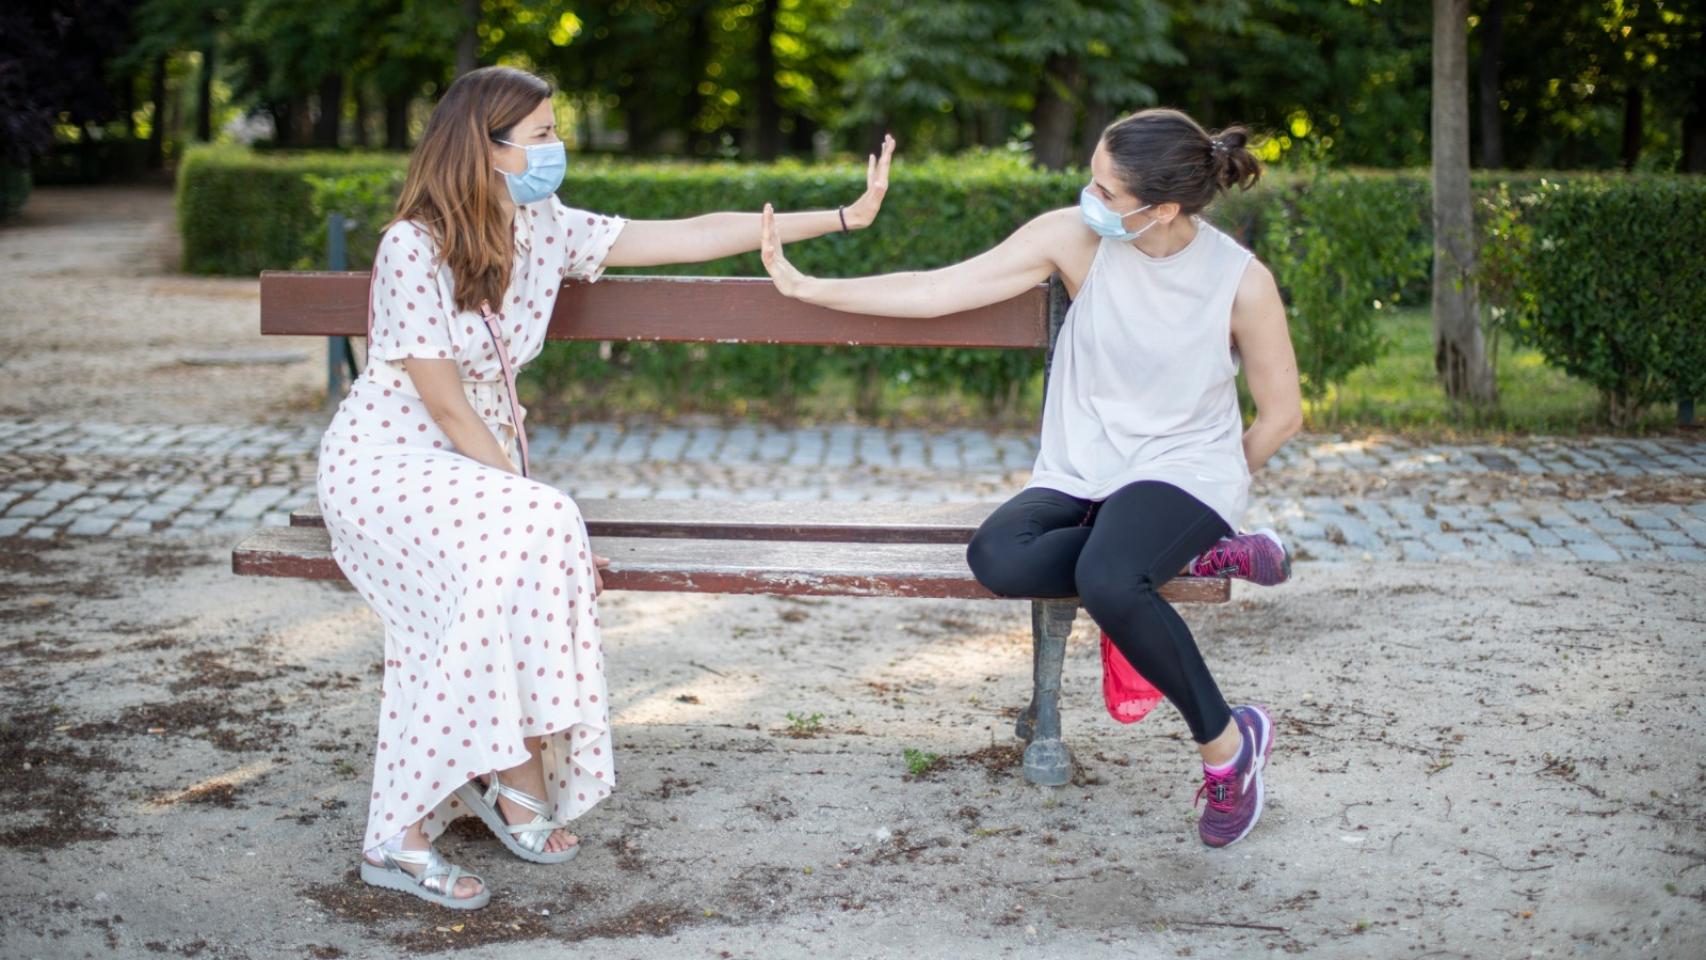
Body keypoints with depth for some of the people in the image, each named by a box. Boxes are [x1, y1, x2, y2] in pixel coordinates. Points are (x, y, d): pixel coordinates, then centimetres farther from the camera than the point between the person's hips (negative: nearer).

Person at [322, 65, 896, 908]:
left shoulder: (545, 230, 1)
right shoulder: (414, 247, -19)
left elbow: (691, 237, 1)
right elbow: (445, 406, -19)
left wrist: (846, 216, -1)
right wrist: (535, 507, -21)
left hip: (473, 464, 6)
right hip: (384, 463, -6)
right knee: (530, 539, -31)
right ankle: (518, 781, -19)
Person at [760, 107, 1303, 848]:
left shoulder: (1242, 281, -12)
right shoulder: (1074, 238, -7)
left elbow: (1281, 414, 0)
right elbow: (937, 291, -6)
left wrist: (1207, 497, 3)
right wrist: (806, 289, -7)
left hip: (1184, 468, -3)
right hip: (1079, 473, 3)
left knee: (1106, 579, -37)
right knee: (998, 557, -31)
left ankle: (1227, 743, -12)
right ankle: (1184, 555, -7)